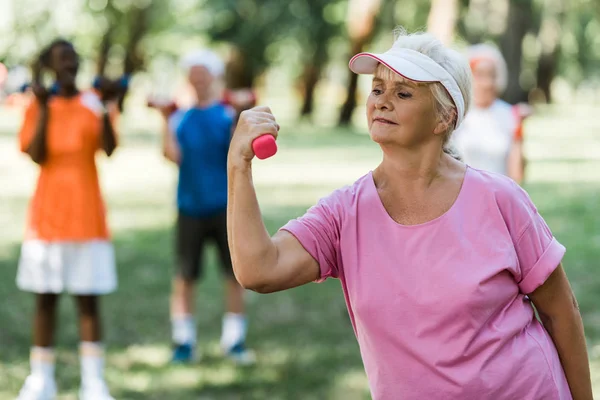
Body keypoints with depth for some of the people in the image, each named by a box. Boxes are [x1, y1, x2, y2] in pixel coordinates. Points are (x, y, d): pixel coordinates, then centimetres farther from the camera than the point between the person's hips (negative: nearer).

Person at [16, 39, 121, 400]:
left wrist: (106, 109, -26)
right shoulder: (39, 106, 4)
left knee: (89, 299, -1)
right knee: (46, 299, 4)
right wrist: (44, 107, -16)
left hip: (88, 217, 0)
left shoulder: (94, 102, 3)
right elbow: (36, 155, -10)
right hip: (47, 217, 1)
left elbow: (109, 148, -12)